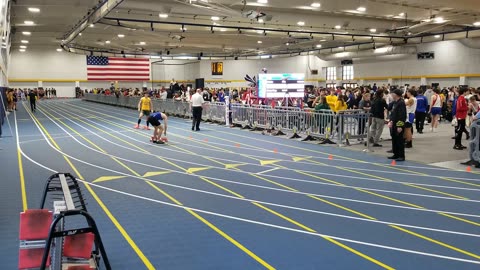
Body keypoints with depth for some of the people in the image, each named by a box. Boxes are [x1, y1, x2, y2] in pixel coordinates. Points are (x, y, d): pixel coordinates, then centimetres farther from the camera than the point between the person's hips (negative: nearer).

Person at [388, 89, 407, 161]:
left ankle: (401, 156, 3)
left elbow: (402, 115, -20)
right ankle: (396, 154, 23)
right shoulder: (395, 102, 13)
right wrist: (391, 121, 8)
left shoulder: (401, 103, -17)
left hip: (399, 125, -9)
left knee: (400, 140, -3)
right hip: (394, 124, 10)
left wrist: (400, 126, -22)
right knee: (394, 140, 14)